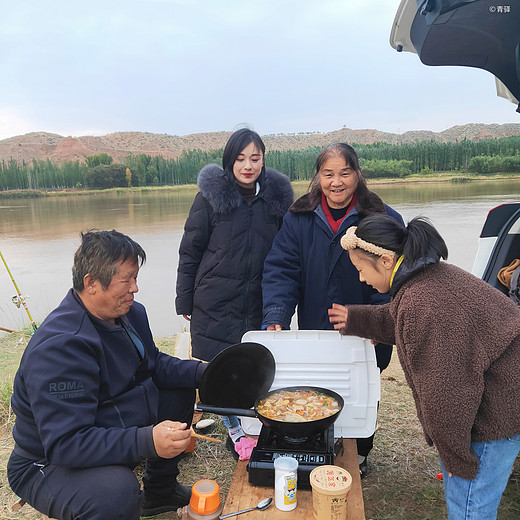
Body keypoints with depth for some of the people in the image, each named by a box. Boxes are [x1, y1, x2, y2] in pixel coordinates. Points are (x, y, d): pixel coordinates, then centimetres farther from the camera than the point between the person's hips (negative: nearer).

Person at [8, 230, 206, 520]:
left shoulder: (131, 313, -2)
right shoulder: (59, 346, -32)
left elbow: (155, 365, 8)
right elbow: (65, 443, -35)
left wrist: (202, 372, -9)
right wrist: (147, 441, -45)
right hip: (49, 464, -9)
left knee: (179, 390, 11)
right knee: (117, 492, -38)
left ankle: (160, 492, 24)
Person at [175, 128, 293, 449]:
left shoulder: (278, 196, 3)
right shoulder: (211, 196, -5)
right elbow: (190, 251, 0)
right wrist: (185, 301, -1)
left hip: (260, 303, 2)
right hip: (216, 303, -1)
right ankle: (235, 431, 26)